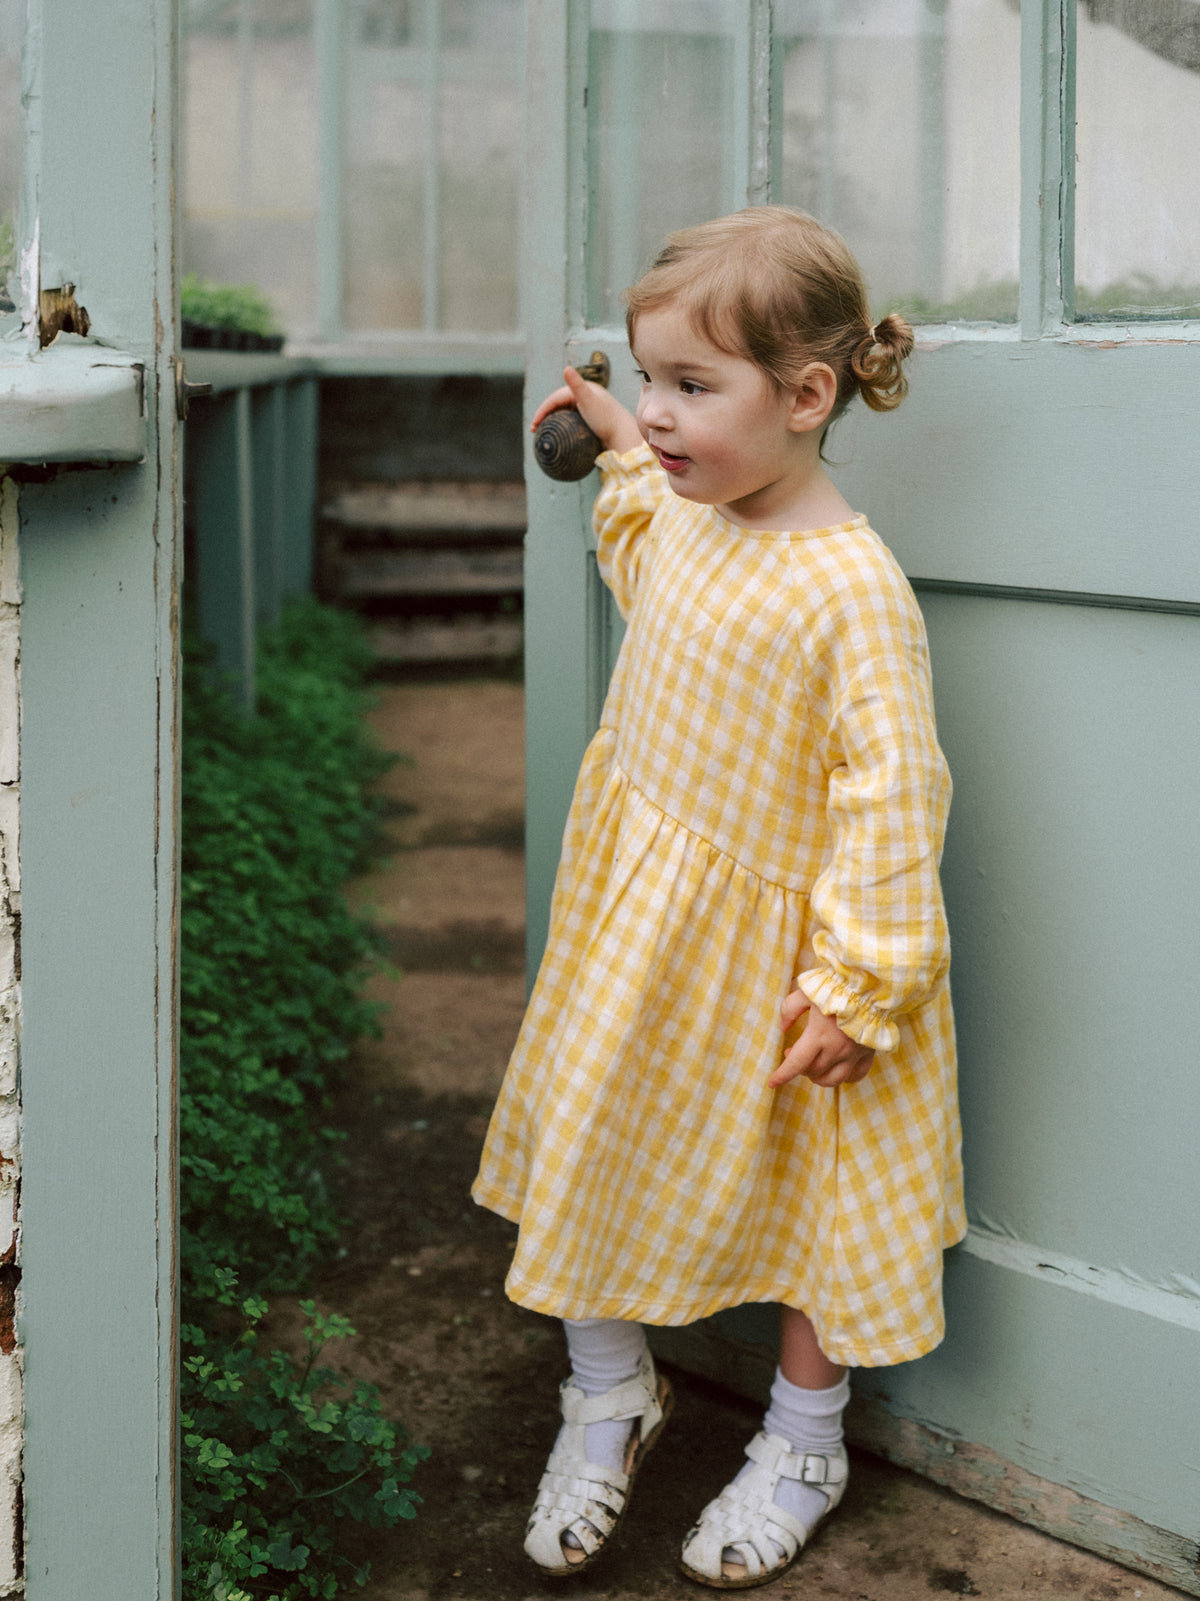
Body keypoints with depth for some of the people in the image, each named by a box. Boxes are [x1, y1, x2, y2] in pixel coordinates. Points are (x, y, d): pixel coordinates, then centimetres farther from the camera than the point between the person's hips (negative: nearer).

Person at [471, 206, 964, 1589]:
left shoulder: (853, 588, -25)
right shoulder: (685, 521, -3)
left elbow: (891, 792, -24)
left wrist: (861, 983, -23)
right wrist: (620, 449, 23)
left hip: (771, 946, -6)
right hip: (635, 918, 7)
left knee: (799, 1182, 11)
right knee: (593, 1145, 13)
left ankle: (803, 1442, 31)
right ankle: (609, 1393, 35)